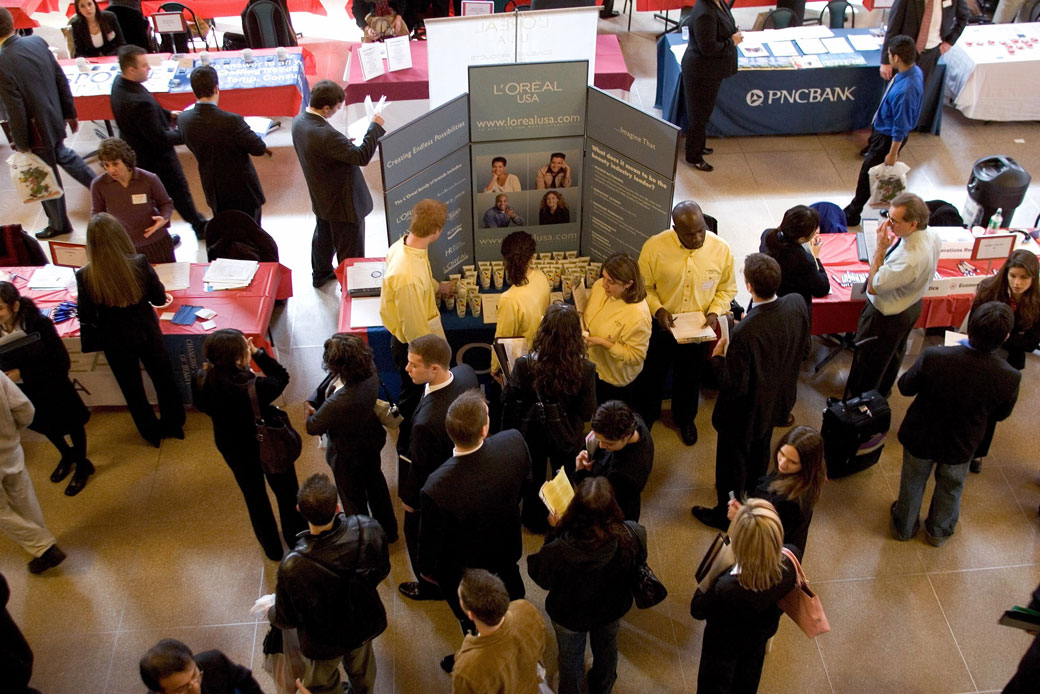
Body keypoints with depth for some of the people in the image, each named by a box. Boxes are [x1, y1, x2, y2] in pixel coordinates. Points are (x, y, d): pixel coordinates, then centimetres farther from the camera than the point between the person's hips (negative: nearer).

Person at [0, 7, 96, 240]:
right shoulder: (37, 42, -9)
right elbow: (61, 79, 0)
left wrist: (21, 142, -8)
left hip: (37, 130, -6)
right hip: (55, 119, 6)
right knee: (62, 154, 34)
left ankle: (59, 224, 33)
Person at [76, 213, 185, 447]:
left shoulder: (85, 277, -24)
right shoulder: (140, 264, -23)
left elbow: (87, 317, -15)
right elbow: (160, 298, -9)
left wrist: (93, 342, 4)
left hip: (115, 340, -1)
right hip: (146, 330, 1)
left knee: (132, 387, 21)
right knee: (162, 377, 24)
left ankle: (152, 432, 40)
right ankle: (173, 425, 42)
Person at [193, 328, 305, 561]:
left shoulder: (202, 382, -27)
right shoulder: (254, 388, -39)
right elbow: (281, 376, -19)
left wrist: (211, 366, -9)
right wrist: (258, 353, -19)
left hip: (234, 451, 4)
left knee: (254, 497, 28)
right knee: (287, 494, 25)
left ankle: (272, 547, 49)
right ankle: (297, 540, 48)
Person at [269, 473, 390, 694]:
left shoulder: (293, 567, -40)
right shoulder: (369, 531, -33)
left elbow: (287, 620, -20)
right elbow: (382, 571, -10)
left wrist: (270, 612, 3)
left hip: (324, 641, -3)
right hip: (364, 624, 3)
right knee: (362, 670, 35)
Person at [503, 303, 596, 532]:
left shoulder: (524, 365, -28)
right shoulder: (585, 369, -26)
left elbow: (509, 402, -18)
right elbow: (588, 412, -18)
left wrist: (508, 433, 0)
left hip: (531, 432, 0)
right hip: (566, 434, 0)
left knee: (533, 477, 27)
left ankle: (534, 520, 50)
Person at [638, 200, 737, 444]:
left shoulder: (721, 249, -18)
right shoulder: (654, 247, -23)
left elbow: (727, 288, -3)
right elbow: (644, 286, -10)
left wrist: (715, 312, -18)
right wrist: (657, 309, -24)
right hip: (660, 325, -1)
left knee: (690, 377, 24)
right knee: (653, 372, 22)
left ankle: (685, 418, 52)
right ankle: (648, 414, 51)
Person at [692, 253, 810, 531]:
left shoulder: (744, 333, -41)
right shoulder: (797, 304, -21)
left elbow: (734, 386, -30)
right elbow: (802, 344, -2)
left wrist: (718, 357, -15)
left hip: (746, 410, -7)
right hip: (778, 400, 7)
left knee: (733, 460, 20)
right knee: (760, 448, 33)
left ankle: (727, 514, 44)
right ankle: (753, 495, 60)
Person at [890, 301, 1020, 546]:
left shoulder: (933, 357, -35)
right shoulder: (1009, 378, -30)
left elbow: (906, 387, -16)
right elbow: (1000, 415, -9)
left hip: (920, 437, -1)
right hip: (960, 446, 1)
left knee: (913, 482, 28)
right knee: (950, 488, 31)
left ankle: (904, 526, 51)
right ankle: (938, 531, 54)